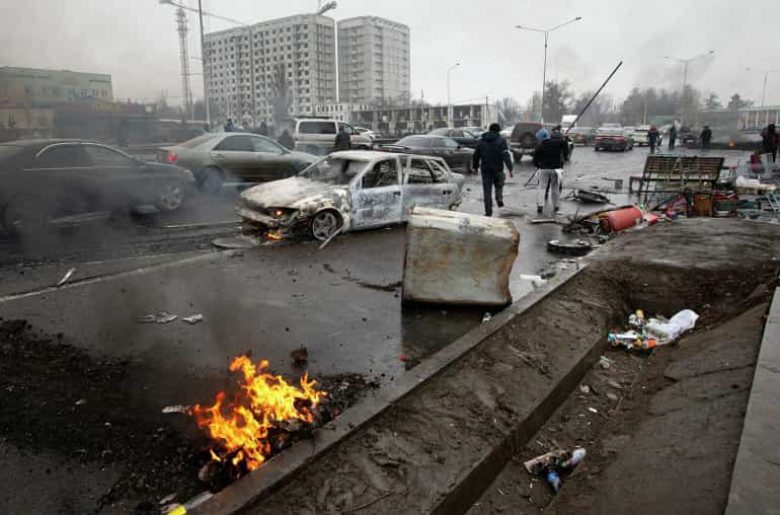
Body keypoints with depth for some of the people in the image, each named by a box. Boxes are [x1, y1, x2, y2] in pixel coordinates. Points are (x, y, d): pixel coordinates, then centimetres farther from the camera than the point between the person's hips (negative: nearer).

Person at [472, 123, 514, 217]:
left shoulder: (481, 141, 7)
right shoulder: (501, 141, -3)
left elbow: (476, 155, 12)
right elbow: (506, 156, -12)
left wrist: (475, 167, 24)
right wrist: (510, 169, -13)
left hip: (485, 170, 2)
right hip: (498, 169, -2)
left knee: (487, 191, 5)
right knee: (499, 185, 24)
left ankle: (488, 212, 4)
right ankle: (499, 198, -3)